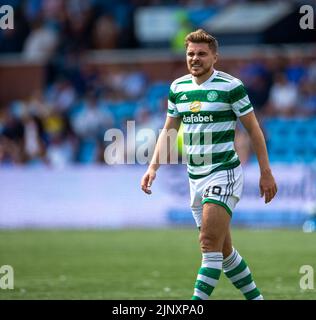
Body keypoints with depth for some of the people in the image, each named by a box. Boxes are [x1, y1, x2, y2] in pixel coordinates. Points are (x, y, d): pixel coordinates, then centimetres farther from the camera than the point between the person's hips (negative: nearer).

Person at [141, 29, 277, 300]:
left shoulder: (231, 86, -8)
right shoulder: (178, 87, 8)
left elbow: (254, 129, -3)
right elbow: (169, 129, 17)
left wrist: (266, 172, -4)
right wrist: (153, 167, 6)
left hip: (225, 174, -6)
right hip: (195, 178, 6)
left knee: (210, 243, -16)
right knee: (223, 249, 11)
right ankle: (255, 297, 25)